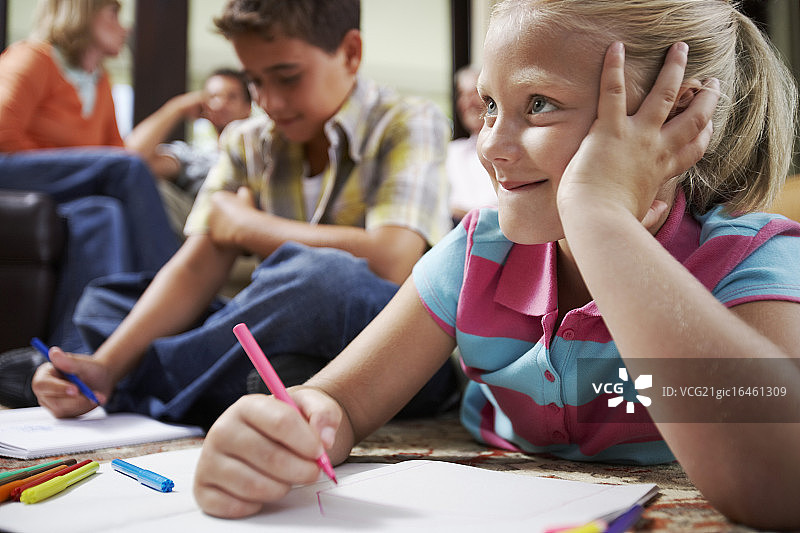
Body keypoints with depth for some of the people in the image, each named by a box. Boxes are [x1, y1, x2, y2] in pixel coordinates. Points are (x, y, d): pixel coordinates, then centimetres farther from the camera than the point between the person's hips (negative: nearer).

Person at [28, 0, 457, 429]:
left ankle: (145, 381, -15)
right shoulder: (247, 143, 7)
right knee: (104, 299, 3)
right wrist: (106, 367, -18)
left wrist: (246, 225, -11)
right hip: (289, 347, 5)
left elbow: (388, 263, -25)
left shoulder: (409, 125, -8)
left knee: (317, 276, -37)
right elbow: (196, 269, -2)